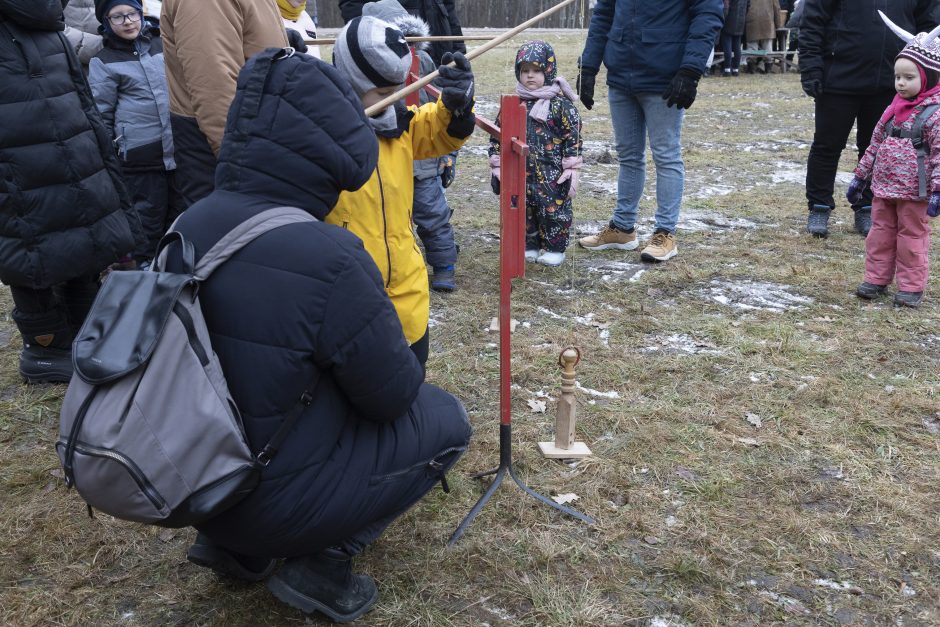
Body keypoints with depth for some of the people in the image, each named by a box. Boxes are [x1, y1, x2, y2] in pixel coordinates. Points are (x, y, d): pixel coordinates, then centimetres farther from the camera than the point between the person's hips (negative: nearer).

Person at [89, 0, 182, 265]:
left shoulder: (161, 44, 11)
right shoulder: (103, 62, -1)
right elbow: (100, 115, 0)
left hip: (178, 148, 4)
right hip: (141, 156, -4)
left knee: (180, 212, 12)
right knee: (149, 215, 1)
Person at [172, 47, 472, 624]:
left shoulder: (190, 227, -5)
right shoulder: (328, 259, -29)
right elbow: (393, 395, -15)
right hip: (276, 497, -6)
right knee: (446, 420, 9)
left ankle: (231, 541, 21)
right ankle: (323, 558, 4)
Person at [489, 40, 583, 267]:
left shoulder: (560, 105, -6)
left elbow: (573, 139, -7)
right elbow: (497, 137, 11)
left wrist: (572, 173, -11)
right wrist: (497, 168, 7)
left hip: (551, 175, -4)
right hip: (521, 174, 4)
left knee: (553, 211, 3)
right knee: (523, 211, 12)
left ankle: (555, 249, 19)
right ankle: (530, 246, 27)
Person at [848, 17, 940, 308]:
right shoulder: (894, 108, 7)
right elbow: (875, 144, 14)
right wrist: (860, 177, 15)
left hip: (914, 192, -6)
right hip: (883, 187, 6)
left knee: (912, 236, 5)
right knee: (880, 232, 12)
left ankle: (911, 287, 14)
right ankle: (876, 278, 22)